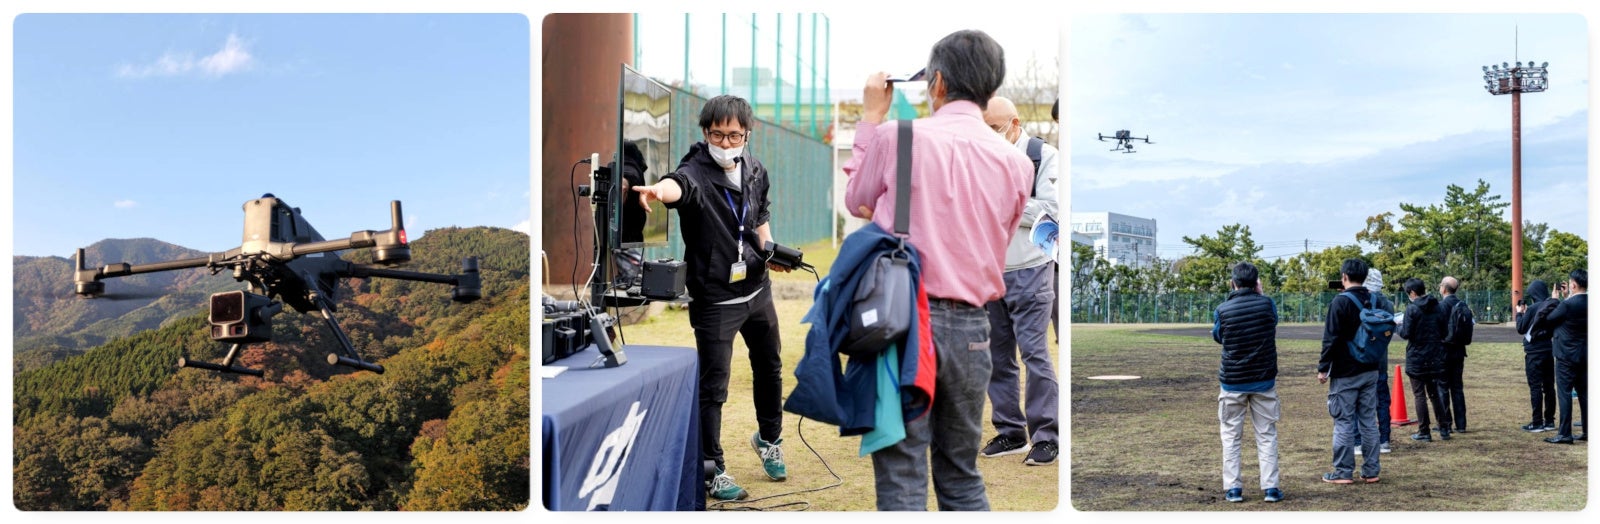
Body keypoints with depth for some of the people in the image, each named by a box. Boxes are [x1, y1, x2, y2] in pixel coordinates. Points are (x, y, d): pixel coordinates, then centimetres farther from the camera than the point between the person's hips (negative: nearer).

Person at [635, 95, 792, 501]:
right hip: (715, 297, -7)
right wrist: (657, 190, -68)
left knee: (769, 367, 22)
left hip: (757, 289, 7)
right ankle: (711, 472, 12)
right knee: (712, 387, -3)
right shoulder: (696, 172, -20)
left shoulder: (756, 172, 1)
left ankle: (769, 439, 46)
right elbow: (679, 184, -44)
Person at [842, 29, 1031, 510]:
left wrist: (871, 117, 20)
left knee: (902, 478, 1)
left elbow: (855, 201, 12)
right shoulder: (1016, 163, 4)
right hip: (971, 326, 4)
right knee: (962, 477, 17)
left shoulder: (898, 136, -7)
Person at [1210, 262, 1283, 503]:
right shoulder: (1267, 304, -6)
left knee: (1231, 435, 8)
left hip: (1232, 381, -1)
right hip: (1264, 381, 1)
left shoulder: (1223, 310, -9)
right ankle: (1271, 487, 6)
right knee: (1267, 434, 10)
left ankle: (1233, 488, 5)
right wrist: (1258, 294, 20)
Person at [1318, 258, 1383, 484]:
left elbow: (1331, 339, -15)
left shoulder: (1340, 302, -14)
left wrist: (1323, 368, -9)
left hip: (1345, 373, -6)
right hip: (1370, 371, 6)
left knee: (1344, 422, -1)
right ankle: (1371, 470, 14)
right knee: (1369, 420, 11)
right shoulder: (1374, 301, 7)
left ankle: (1343, 472, 2)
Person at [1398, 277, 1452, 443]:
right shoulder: (1439, 307, 3)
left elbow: (1406, 333, -17)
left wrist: (1399, 326, 3)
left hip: (1416, 358, -5)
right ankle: (1444, 429, 17)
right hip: (1436, 358, 5)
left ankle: (1424, 432, 3)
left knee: (1419, 394, 2)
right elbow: (1445, 331, 6)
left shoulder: (1412, 308, -14)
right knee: (1436, 393, 15)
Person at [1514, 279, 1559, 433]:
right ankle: (1549, 421, 17)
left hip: (1534, 353, -6)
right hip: (1549, 351, 6)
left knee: (1535, 387, -3)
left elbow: (1521, 329, -8)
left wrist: (1519, 313, 7)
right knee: (1549, 387, 12)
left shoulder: (1532, 308, -14)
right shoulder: (1553, 307, 2)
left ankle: (1537, 423, -3)